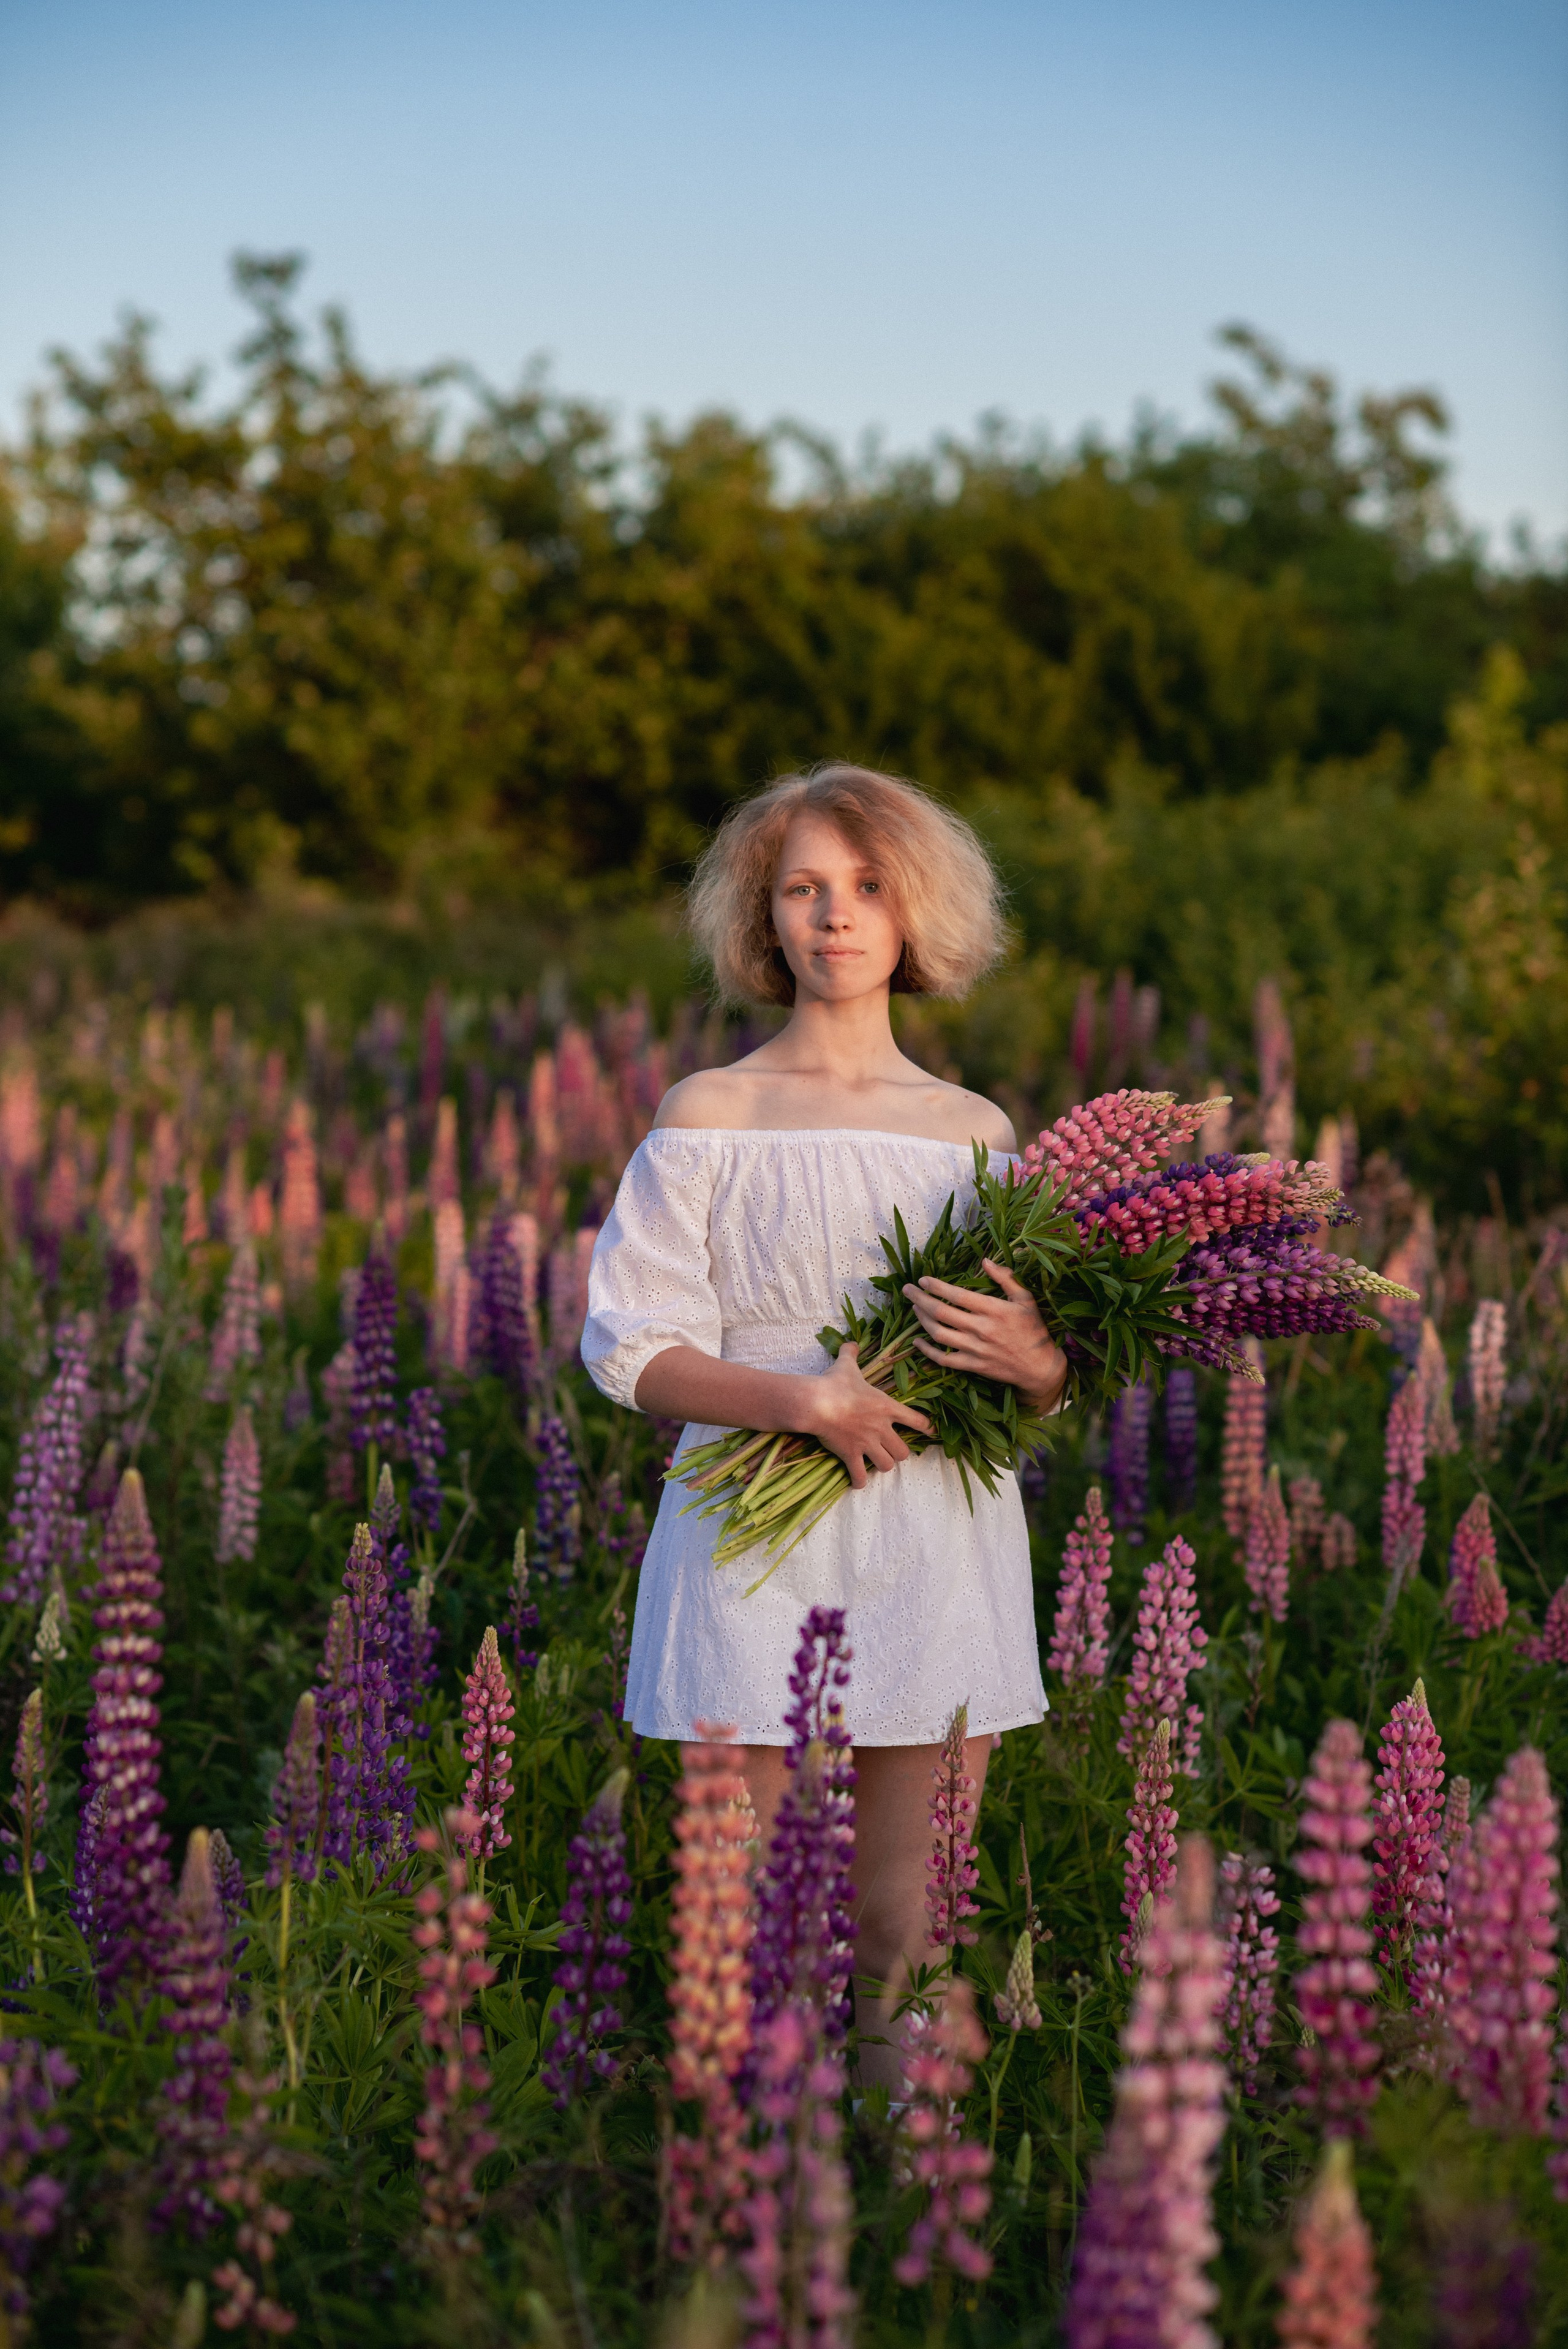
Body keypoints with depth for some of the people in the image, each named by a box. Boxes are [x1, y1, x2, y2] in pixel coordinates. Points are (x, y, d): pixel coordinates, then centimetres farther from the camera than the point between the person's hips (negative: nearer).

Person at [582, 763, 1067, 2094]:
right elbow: (632, 1349, -3)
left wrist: (1034, 1366, -12)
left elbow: (1051, 1391, 12)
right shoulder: (710, 1119, 3)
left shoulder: (977, 1134, 10)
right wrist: (799, 1396, -18)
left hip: (937, 1548, 2)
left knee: (902, 1926, 6)